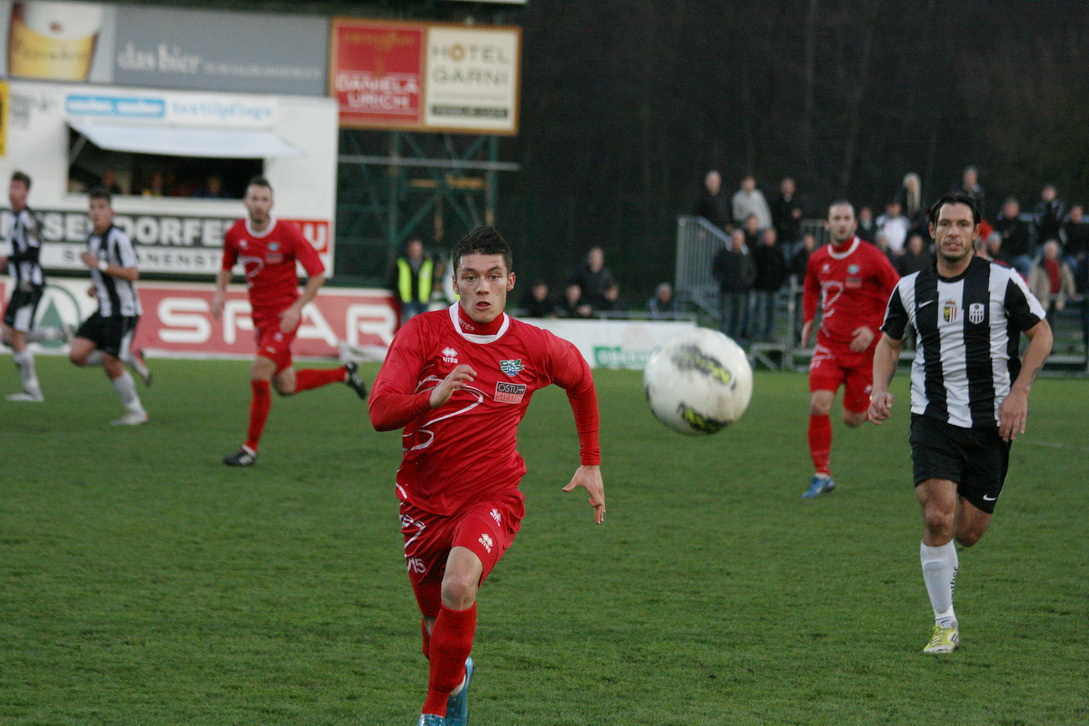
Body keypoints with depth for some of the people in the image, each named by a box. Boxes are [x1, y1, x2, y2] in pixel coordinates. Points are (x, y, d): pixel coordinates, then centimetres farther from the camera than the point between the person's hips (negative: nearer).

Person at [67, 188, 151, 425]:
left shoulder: (118, 239, -15)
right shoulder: (92, 238, 12)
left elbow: (132, 273, -22)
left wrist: (99, 265, -25)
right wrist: (95, 285, 9)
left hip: (124, 311, -8)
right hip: (104, 311, 8)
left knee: (111, 365, -8)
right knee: (77, 354, -4)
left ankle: (136, 412, 10)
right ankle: (131, 359, 12)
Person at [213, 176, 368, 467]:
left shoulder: (288, 234, -16)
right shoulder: (235, 234, -2)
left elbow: (317, 273, -10)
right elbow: (227, 266, 16)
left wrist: (297, 307, -20)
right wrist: (220, 292, -4)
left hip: (283, 316, -6)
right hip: (260, 316, 6)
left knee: (259, 376, -17)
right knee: (285, 385, 13)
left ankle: (250, 448, -5)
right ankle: (344, 373, 37)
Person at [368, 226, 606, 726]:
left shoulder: (535, 347, -5)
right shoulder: (423, 333, -9)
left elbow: (581, 380, 18)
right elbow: (380, 413, -19)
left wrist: (591, 464, 18)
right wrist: (432, 398, -39)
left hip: (493, 497, -2)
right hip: (424, 501, 2)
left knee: (459, 586, -31)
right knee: (436, 619, 12)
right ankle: (456, 678, 50)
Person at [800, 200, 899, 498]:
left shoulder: (871, 258, -11)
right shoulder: (818, 260, 3)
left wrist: (874, 329, -15)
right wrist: (808, 320, 9)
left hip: (863, 348, -3)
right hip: (829, 343, 3)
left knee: (852, 419, 3)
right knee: (819, 404, -16)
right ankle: (822, 476, -5)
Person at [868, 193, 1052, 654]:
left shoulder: (1002, 282, -5)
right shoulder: (911, 289, 3)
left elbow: (1041, 334, 3)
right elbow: (890, 340, 18)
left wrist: (1019, 392, -9)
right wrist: (880, 389, 0)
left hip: (991, 422, -1)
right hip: (932, 420, 1)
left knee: (968, 533, 0)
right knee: (938, 517, -17)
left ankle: (945, 561, 39)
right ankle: (945, 625, -3)